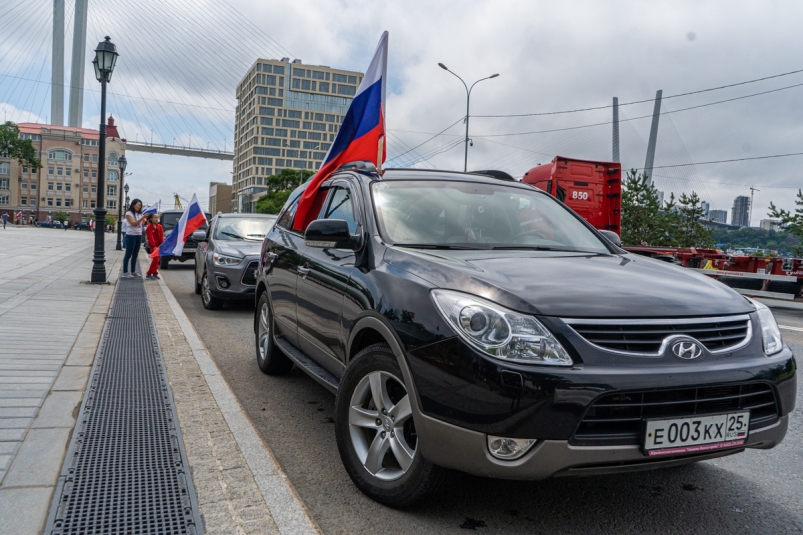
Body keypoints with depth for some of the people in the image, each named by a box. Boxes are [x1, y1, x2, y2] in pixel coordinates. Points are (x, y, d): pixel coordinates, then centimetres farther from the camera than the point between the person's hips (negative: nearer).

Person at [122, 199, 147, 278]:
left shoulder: (140, 214, 15)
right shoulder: (129, 214, -4)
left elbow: (141, 224, 11)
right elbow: (133, 223, -17)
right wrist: (143, 217, -26)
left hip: (139, 236, 6)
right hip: (131, 236, -6)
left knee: (135, 255, 8)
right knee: (128, 254, -5)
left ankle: (133, 272, 13)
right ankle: (125, 272, -3)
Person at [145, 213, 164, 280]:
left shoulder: (159, 227, 7)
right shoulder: (149, 228, -9)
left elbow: (161, 237, 4)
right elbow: (151, 238, -17)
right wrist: (154, 246, -25)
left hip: (159, 245, 6)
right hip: (153, 246, -6)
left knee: (157, 259, 10)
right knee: (155, 259, -11)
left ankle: (155, 273, 18)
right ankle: (149, 274, -6)